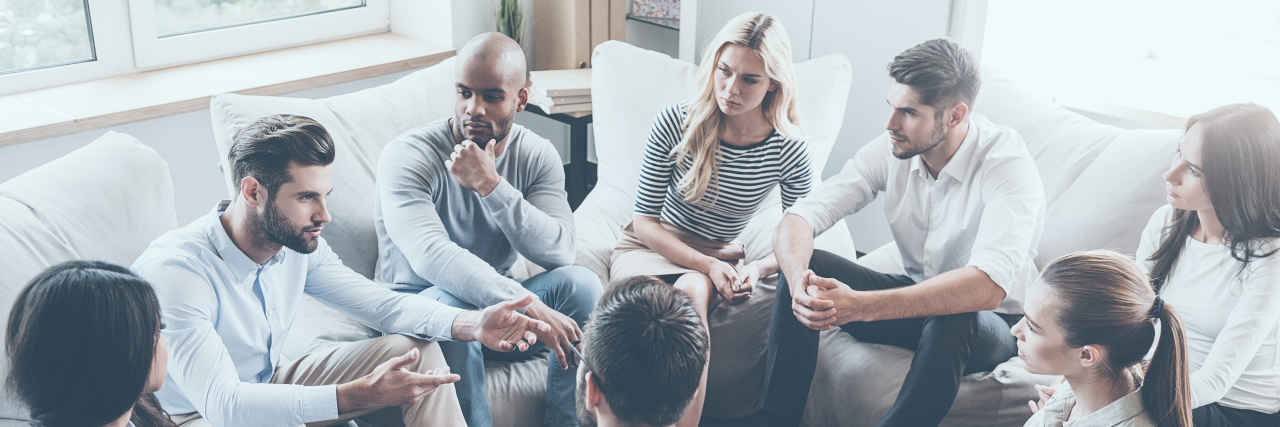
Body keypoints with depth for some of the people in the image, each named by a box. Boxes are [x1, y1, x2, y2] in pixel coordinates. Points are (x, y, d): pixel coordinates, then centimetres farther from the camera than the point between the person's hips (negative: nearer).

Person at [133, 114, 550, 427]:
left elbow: (381, 303, -2)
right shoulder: (175, 271, -31)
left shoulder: (298, 243, -10)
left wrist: (472, 324, -20)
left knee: (417, 349, -6)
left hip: (271, 385, 7)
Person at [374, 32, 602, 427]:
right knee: (452, 304, -37)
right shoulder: (408, 156, -19)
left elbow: (560, 252, -20)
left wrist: (491, 186, -31)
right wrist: (528, 306, -46)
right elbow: (431, 255, -35)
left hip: (497, 302, 4)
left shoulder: (538, 156, -5)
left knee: (581, 283, -22)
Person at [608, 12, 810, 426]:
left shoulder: (789, 151, -11)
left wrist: (758, 267, -22)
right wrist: (706, 265, -21)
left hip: (719, 260, 1)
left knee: (692, 290, -35)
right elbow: (644, 221, -8)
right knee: (692, 290, -35)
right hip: (648, 249, -1)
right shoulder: (676, 123, -13)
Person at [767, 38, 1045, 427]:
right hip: (916, 299, 5)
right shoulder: (891, 150, -10)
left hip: (990, 323, -4)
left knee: (951, 322, -39)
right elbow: (798, 219, -15)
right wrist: (799, 280, -39)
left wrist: (861, 306, -47)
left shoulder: (1007, 164, -25)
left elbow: (986, 288, -39)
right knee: (805, 267, -17)